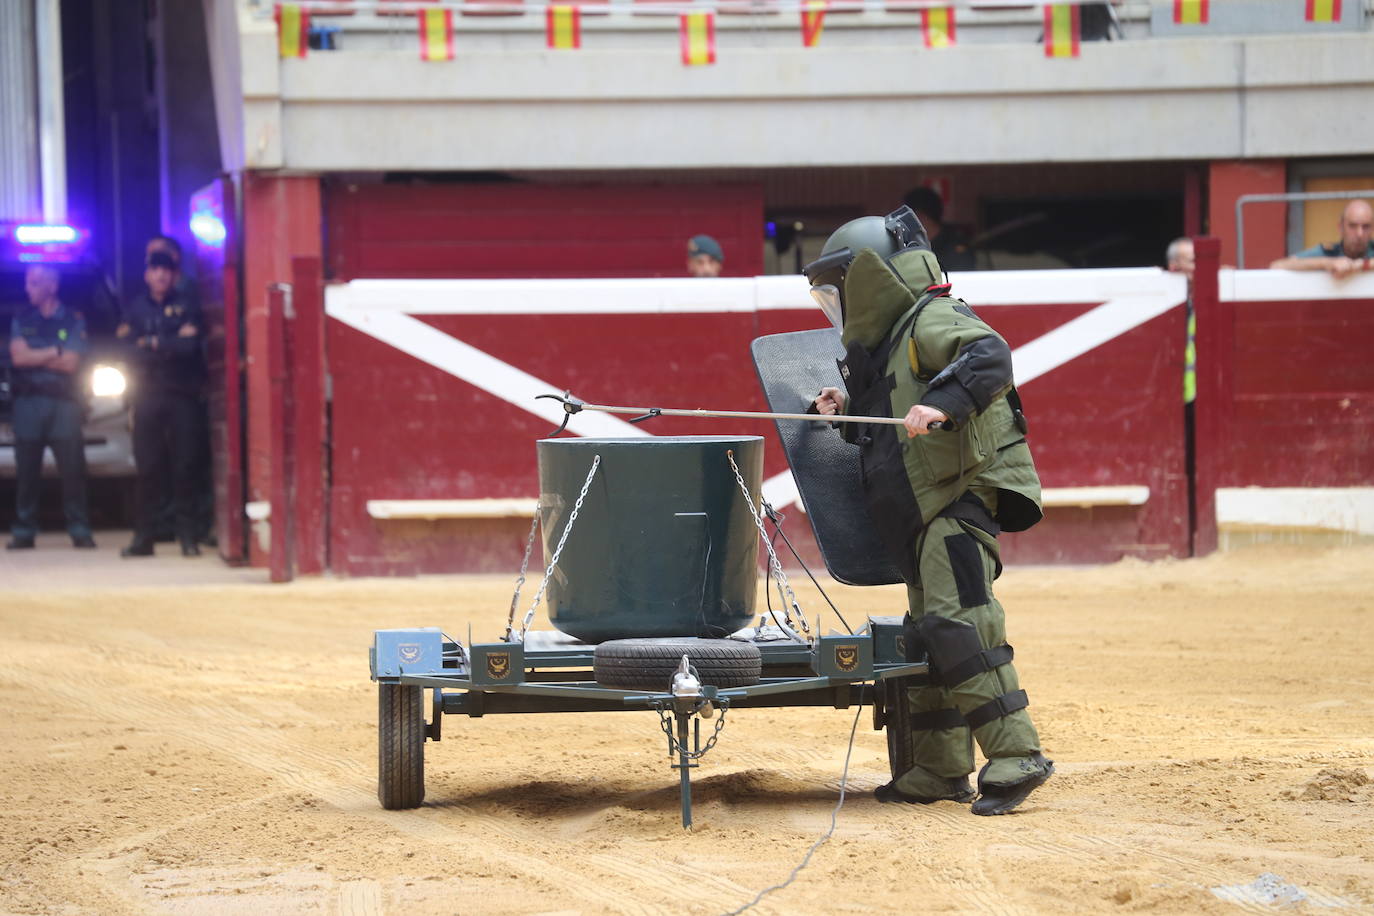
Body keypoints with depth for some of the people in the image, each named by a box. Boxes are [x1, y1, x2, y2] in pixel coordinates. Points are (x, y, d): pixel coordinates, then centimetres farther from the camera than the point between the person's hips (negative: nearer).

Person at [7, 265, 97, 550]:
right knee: (26, 471, 1)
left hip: (63, 401, -2)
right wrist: (55, 353, -4)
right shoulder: (21, 319, 11)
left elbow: (71, 363, -5)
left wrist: (34, 357, -2)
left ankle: (79, 531, 0)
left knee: (72, 470, -5)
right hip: (28, 401, 2)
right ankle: (23, 531, 5)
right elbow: (18, 356, -2)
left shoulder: (73, 320, 5)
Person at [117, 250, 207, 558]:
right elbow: (127, 347, -2)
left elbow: (189, 346, -9)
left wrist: (153, 345, -4)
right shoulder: (136, 309, 11)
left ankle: (188, 536, -2)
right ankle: (144, 537, 5)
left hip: (182, 394, -2)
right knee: (147, 468, 1)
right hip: (147, 393, 2)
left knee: (184, 466, -4)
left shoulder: (186, 309, 6)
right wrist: (170, 347, -9)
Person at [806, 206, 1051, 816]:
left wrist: (944, 402, -41)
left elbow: (991, 356, -28)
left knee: (957, 625, -19)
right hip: (924, 516, 11)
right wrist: (848, 412, 14)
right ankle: (942, 770, 18)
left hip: (959, 500, -11)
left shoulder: (932, 321, -9)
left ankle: (1016, 757, -19)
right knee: (926, 638, 12)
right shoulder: (885, 342, 21)